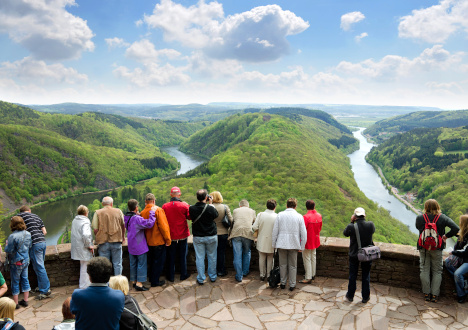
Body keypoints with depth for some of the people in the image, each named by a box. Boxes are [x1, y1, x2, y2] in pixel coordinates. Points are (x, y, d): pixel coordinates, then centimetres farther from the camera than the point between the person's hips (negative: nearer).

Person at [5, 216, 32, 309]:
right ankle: (25, 300, 24)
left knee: (15, 282, 7)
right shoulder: (28, 234, -3)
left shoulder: (12, 236, -22)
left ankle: (15, 303, 16)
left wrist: (7, 244, 1)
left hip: (16, 262, -6)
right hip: (26, 260, 6)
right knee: (25, 279, 15)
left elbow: (8, 250, -17)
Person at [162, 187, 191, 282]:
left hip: (170, 236, 1)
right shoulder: (184, 205, -13)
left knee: (171, 257, 13)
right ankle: (183, 275, 23)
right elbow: (190, 217, -1)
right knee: (183, 256, 14)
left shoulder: (165, 206, -9)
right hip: (182, 235, 0)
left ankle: (171, 276, 22)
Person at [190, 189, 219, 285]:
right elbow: (216, 215, 0)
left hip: (198, 237, 1)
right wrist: (210, 204, 5)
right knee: (212, 257, 15)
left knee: (199, 258, 9)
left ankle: (201, 279, 16)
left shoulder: (191, 209, -12)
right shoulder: (210, 208, -19)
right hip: (211, 237, -1)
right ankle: (212, 277, 28)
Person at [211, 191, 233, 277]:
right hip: (223, 233, 0)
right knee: (222, 252, 10)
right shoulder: (225, 207, -7)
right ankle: (221, 271, 18)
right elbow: (231, 220, -7)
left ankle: (214, 270, 23)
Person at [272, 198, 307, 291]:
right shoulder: (299, 216, -3)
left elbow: (275, 231, -2)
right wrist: (301, 247, 6)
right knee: (292, 266, 11)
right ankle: (292, 285, 18)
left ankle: (283, 283, 23)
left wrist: (273, 244, 7)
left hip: (281, 244, 0)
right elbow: (303, 233, -2)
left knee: (283, 265, 13)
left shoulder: (280, 215, -3)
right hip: (294, 244, 0)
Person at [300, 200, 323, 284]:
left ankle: (308, 278, 7)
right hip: (315, 241, 7)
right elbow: (320, 228, 11)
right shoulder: (319, 215, -2)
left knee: (307, 259, 2)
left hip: (308, 241, -7)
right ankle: (313, 275, 30)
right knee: (313, 257, 19)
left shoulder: (306, 217, -23)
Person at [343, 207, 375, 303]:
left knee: (352, 276, 16)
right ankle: (365, 297, 29)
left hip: (354, 255, -1)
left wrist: (351, 222, -2)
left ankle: (350, 296, 30)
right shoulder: (370, 225, -17)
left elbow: (345, 233, -1)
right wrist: (364, 220, 7)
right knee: (366, 276, 18)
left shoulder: (351, 227, -22)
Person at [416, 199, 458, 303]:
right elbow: (456, 229, -17)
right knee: (437, 271, 12)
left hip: (423, 248, 1)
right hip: (437, 249, -1)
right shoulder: (443, 218, -10)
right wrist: (446, 236, -6)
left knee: (424, 270, 11)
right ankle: (434, 295, 13)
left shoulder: (419, 218, -7)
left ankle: (426, 294, 16)